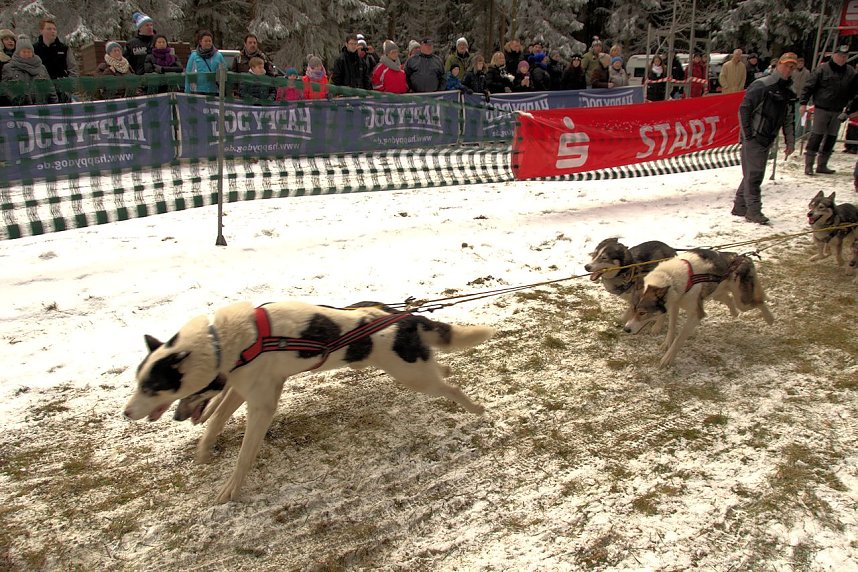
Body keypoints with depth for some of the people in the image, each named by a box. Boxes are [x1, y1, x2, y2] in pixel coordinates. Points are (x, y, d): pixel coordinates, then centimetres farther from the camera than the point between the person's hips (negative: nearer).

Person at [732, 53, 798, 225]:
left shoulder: (789, 93, 15)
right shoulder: (762, 85, -9)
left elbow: (788, 120, 19)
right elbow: (744, 108, -13)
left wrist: (790, 141, 12)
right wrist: (747, 134, -15)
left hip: (768, 139, 8)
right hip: (753, 137, -8)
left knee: (753, 174, 11)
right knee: (754, 173, -9)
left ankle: (740, 207, 19)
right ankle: (753, 210, -6)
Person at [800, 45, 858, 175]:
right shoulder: (822, 70, -6)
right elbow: (809, 86, -7)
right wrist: (803, 103, -14)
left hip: (838, 111, 5)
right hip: (821, 109, -5)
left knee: (831, 138, 7)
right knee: (816, 136, -7)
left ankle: (822, 165, 14)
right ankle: (809, 164, -3)